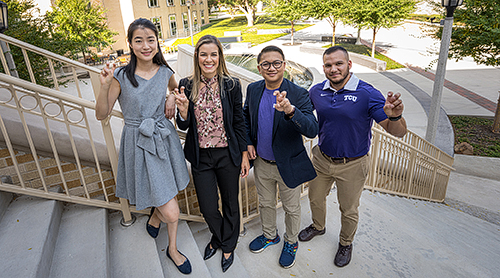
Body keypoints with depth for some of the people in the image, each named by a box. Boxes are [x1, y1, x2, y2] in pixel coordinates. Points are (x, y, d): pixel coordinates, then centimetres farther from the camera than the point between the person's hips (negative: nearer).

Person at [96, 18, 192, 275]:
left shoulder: (164, 72, 0)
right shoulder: (121, 76, -11)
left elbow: (177, 88, 23)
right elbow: (101, 114, -5)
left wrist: (173, 98, 1)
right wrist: (105, 85, -20)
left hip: (164, 138, 4)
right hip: (138, 143, -4)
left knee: (171, 194, 18)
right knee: (171, 213, -5)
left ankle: (172, 249, 44)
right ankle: (158, 213, 35)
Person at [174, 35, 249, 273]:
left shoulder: (231, 85, -7)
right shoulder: (187, 85, -4)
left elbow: (239, 123, -1)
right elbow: (184, 126, 0)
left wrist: (244, 154, 0)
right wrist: (183, 109, -21)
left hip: (227, 155, -1)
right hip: (201, 157, 1)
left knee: (230, 203, 16)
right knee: (207, 208, 12)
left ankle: (228, 246, 42)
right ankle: (218, 236, 46)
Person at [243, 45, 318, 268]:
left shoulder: (299, 95, -20)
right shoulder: (253, 90, -5)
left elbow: (312, 130, -33)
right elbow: (246, 116, 13)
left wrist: (290, 111, -49)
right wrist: (248, 142, 2)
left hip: (288, 165, -4)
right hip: (262, 163, 4)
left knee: (291, 208, 18)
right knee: (265, 203, 25)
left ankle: (291, 242, 46)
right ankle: (269, 235, 53)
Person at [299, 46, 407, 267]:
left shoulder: (368, 94, -20)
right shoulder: (316, 91, -7)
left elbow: (397, 132, -20)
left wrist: (395, 116, -43)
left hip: (352, 165, -3)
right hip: (321, 159, 4)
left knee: (348, 210, 17)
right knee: (315, 198, 24)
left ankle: (346, 243, 47)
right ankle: (318, 226, 55)